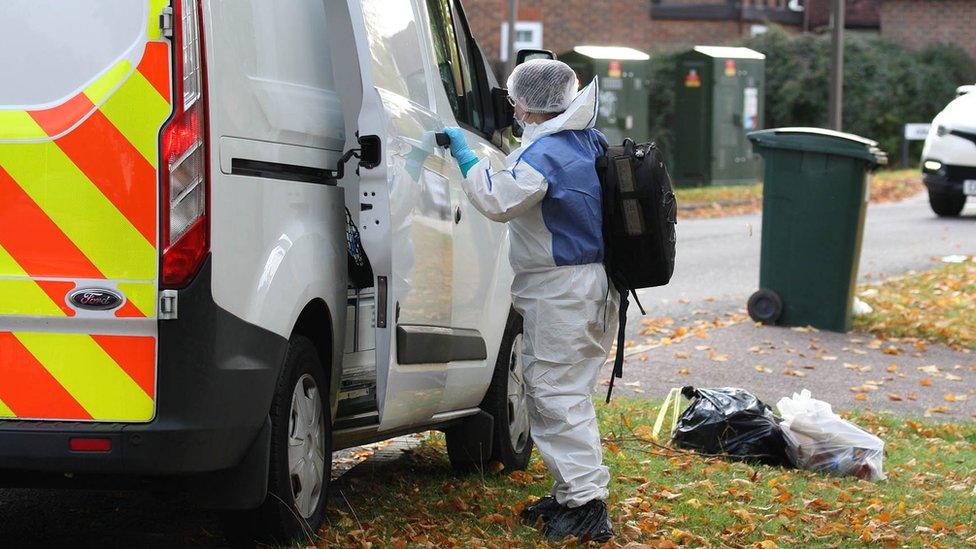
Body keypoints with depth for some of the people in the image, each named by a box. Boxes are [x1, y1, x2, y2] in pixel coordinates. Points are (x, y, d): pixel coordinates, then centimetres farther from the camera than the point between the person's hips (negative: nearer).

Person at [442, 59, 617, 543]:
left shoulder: (545, 153, -19)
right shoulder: (587, 143, 12)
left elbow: (497, 200, -29)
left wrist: (464, 154, -18)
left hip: (563, 293, -10)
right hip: (590, 284, 10)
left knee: (558, 394, -8)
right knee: (549, 390, 18)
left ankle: (586, 503, -9)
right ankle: (570, 493, 24)